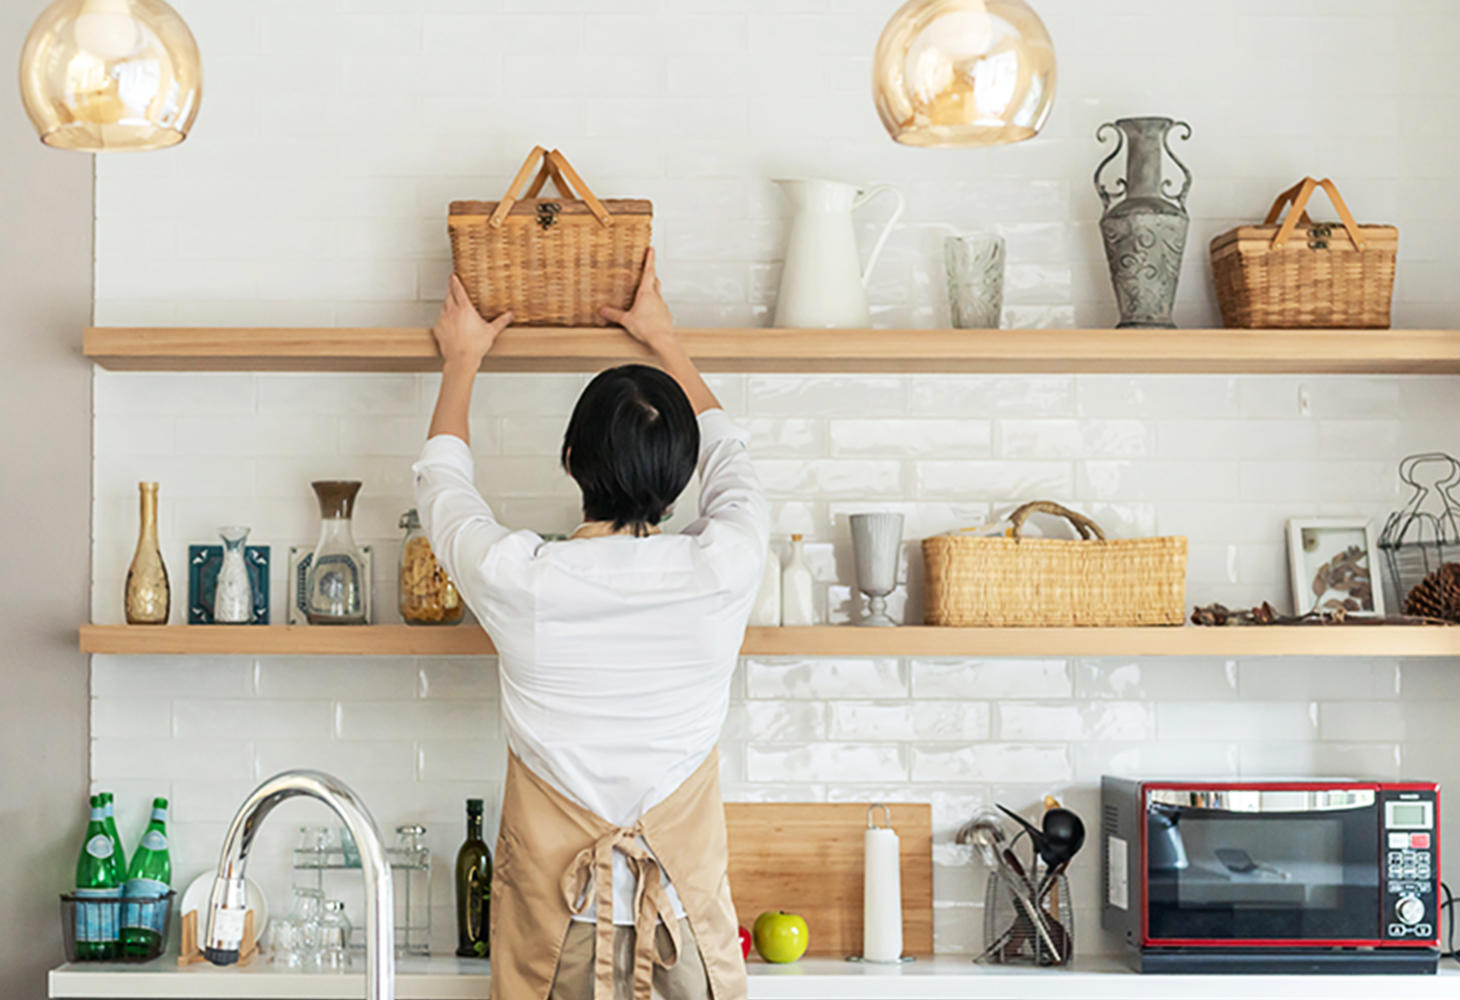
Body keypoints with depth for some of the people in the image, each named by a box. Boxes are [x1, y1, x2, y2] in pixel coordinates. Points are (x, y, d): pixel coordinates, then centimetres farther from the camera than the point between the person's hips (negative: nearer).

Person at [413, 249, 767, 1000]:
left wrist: (461, 360, 23)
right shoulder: (724, 568, -13)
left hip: (554, 904, 0)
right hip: (686, 897, 0)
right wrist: (663, 339, 24)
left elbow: (442, 476, 8)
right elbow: (725, 453, 10)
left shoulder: (515, 579, -16)